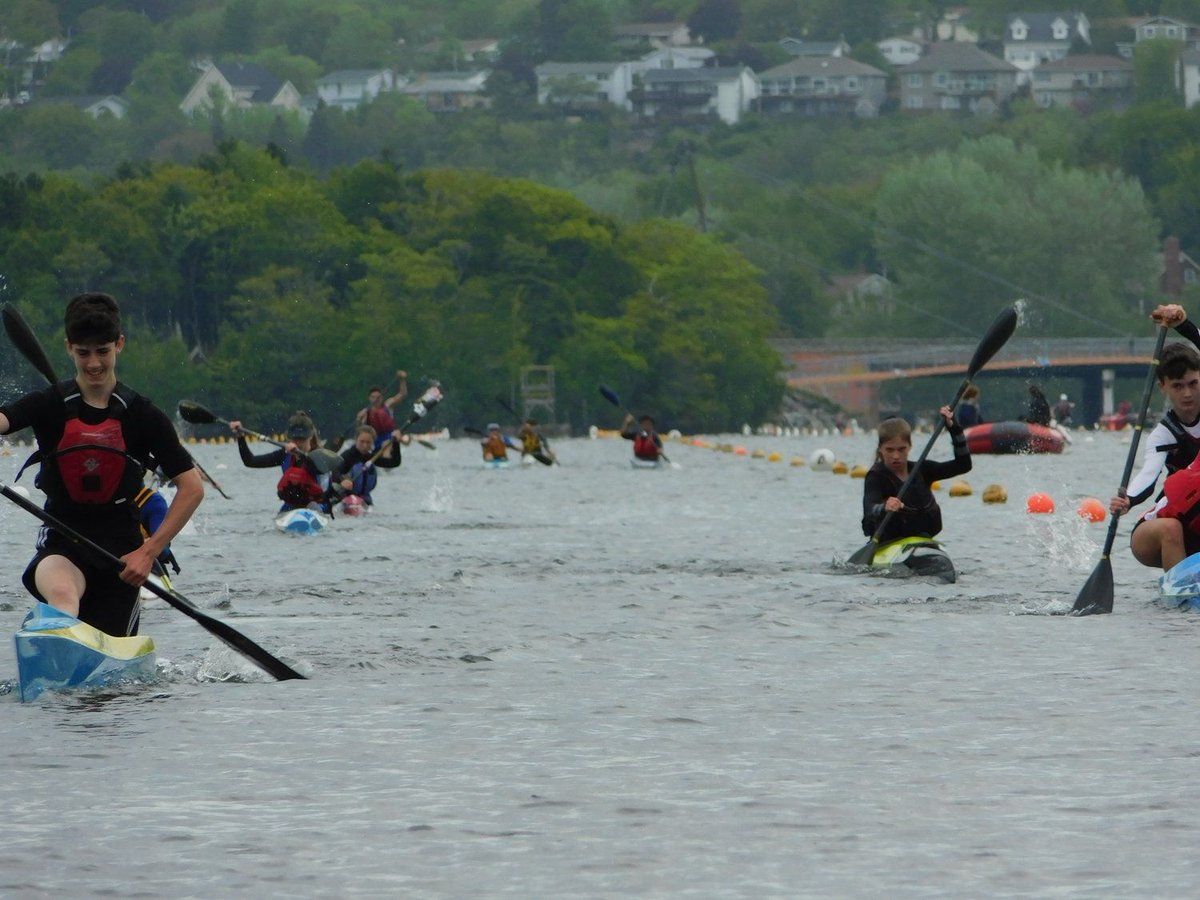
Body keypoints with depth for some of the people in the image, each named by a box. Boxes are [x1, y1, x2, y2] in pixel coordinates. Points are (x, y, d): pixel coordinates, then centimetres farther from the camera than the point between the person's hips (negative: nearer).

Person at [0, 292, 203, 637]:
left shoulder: (143, 416, 2)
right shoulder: (49, 405, 1)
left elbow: (192, 488, 2)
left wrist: (150, 551, -7)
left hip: (120, 548, 2)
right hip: (62, 545, -1)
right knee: (62, 593, -36)